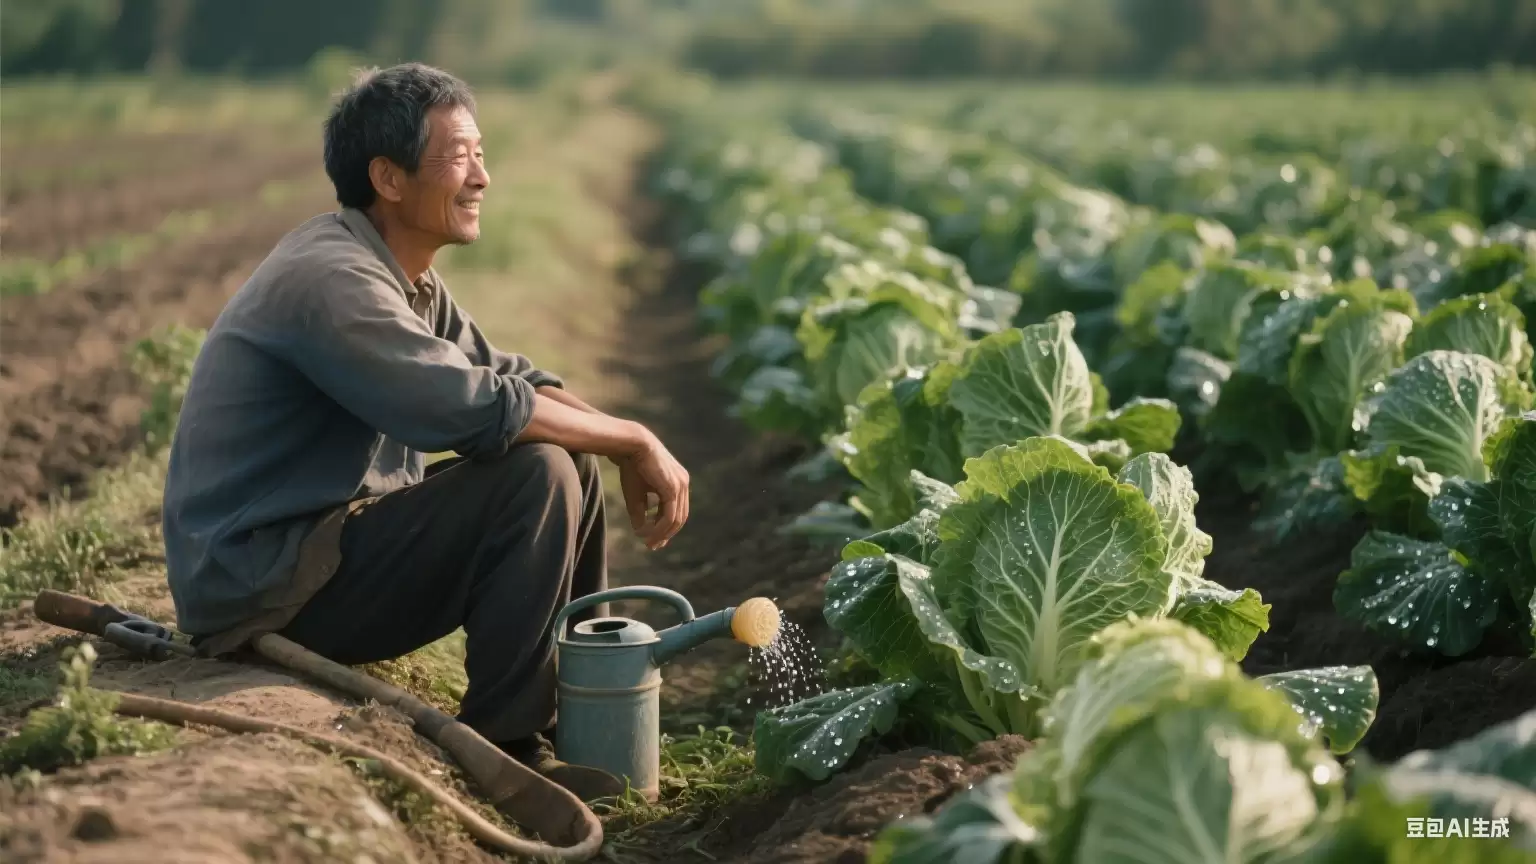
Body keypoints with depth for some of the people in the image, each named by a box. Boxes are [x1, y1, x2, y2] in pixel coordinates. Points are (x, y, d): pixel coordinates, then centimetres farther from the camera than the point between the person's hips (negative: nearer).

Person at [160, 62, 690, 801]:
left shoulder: (403, 278, 8)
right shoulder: (332, 278, -22)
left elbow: (511, 376, 10)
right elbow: (481, 411, -29)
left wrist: (626, 447, -6)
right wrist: (633, 438, -17)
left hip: (325, 538, 10)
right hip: (263, 587, -10)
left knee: (571, 466, 8)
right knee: (536, 477, -21)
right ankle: (498, 750, -11)